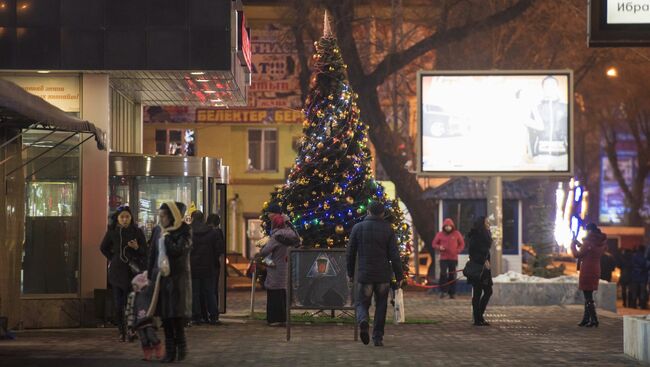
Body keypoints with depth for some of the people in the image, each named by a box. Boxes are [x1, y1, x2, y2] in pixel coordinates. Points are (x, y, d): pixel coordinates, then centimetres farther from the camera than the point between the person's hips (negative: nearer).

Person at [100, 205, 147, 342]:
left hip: (133, 270, -1)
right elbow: (103, 248, 20)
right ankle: (122, 332, 7)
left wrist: (137, 248, -16)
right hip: (117, 271, 1)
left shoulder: (137, 232, 1)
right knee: (119, 304, 0)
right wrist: (113, 259, 10)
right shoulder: (112, 232, 4)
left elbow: (145, 252, 3)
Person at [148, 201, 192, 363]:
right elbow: (153, 254, 14)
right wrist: (150, 275, 11)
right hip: (161, 277, 5)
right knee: (165, 315, 3)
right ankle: (170, 351, 7)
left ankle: (181, 348, 7)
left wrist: (166, 236, -11)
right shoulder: (158, 231, 10)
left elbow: (176, 251, -20)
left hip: (177, 278, -5)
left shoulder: (183, 232, -6)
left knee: (176, 315, -7)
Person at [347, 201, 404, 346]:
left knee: (362, 303, 8)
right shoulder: (388, 229, -3)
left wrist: (350, 273, 14)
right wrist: (399, 276, 0)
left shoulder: (358, 228, 0)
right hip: (383, 275, 0)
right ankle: (378, 337, 10)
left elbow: (351, 252, 4)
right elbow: (394, 254, -6)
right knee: (381, 306, 12)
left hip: (364, 274, 0)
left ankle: (363, 321, -24)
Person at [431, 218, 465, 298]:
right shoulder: (440, 234, 3)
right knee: (443, 274, -13)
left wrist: (457, 251, -5)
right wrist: (439, 247, -11)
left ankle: (451, 293, 10)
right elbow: (434, 244, 10)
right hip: (443, 258, -1)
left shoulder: (457, 234, 3)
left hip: (453, 258, 1)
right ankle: (443, 291, -6)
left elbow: (462, 244, 11)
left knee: (452, 276, 4)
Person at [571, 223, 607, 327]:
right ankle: (586, 319, 19)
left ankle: (594, 320, -10)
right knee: (588, 296, 15)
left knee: (588, 296, -5)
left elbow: (577, 255, -8)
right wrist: (579, 244, 22)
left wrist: (573, 245, 7)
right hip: (596, 271, 8)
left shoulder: (588, 242, -15)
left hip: (587, 271, -8)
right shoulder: (600, 242, 9)